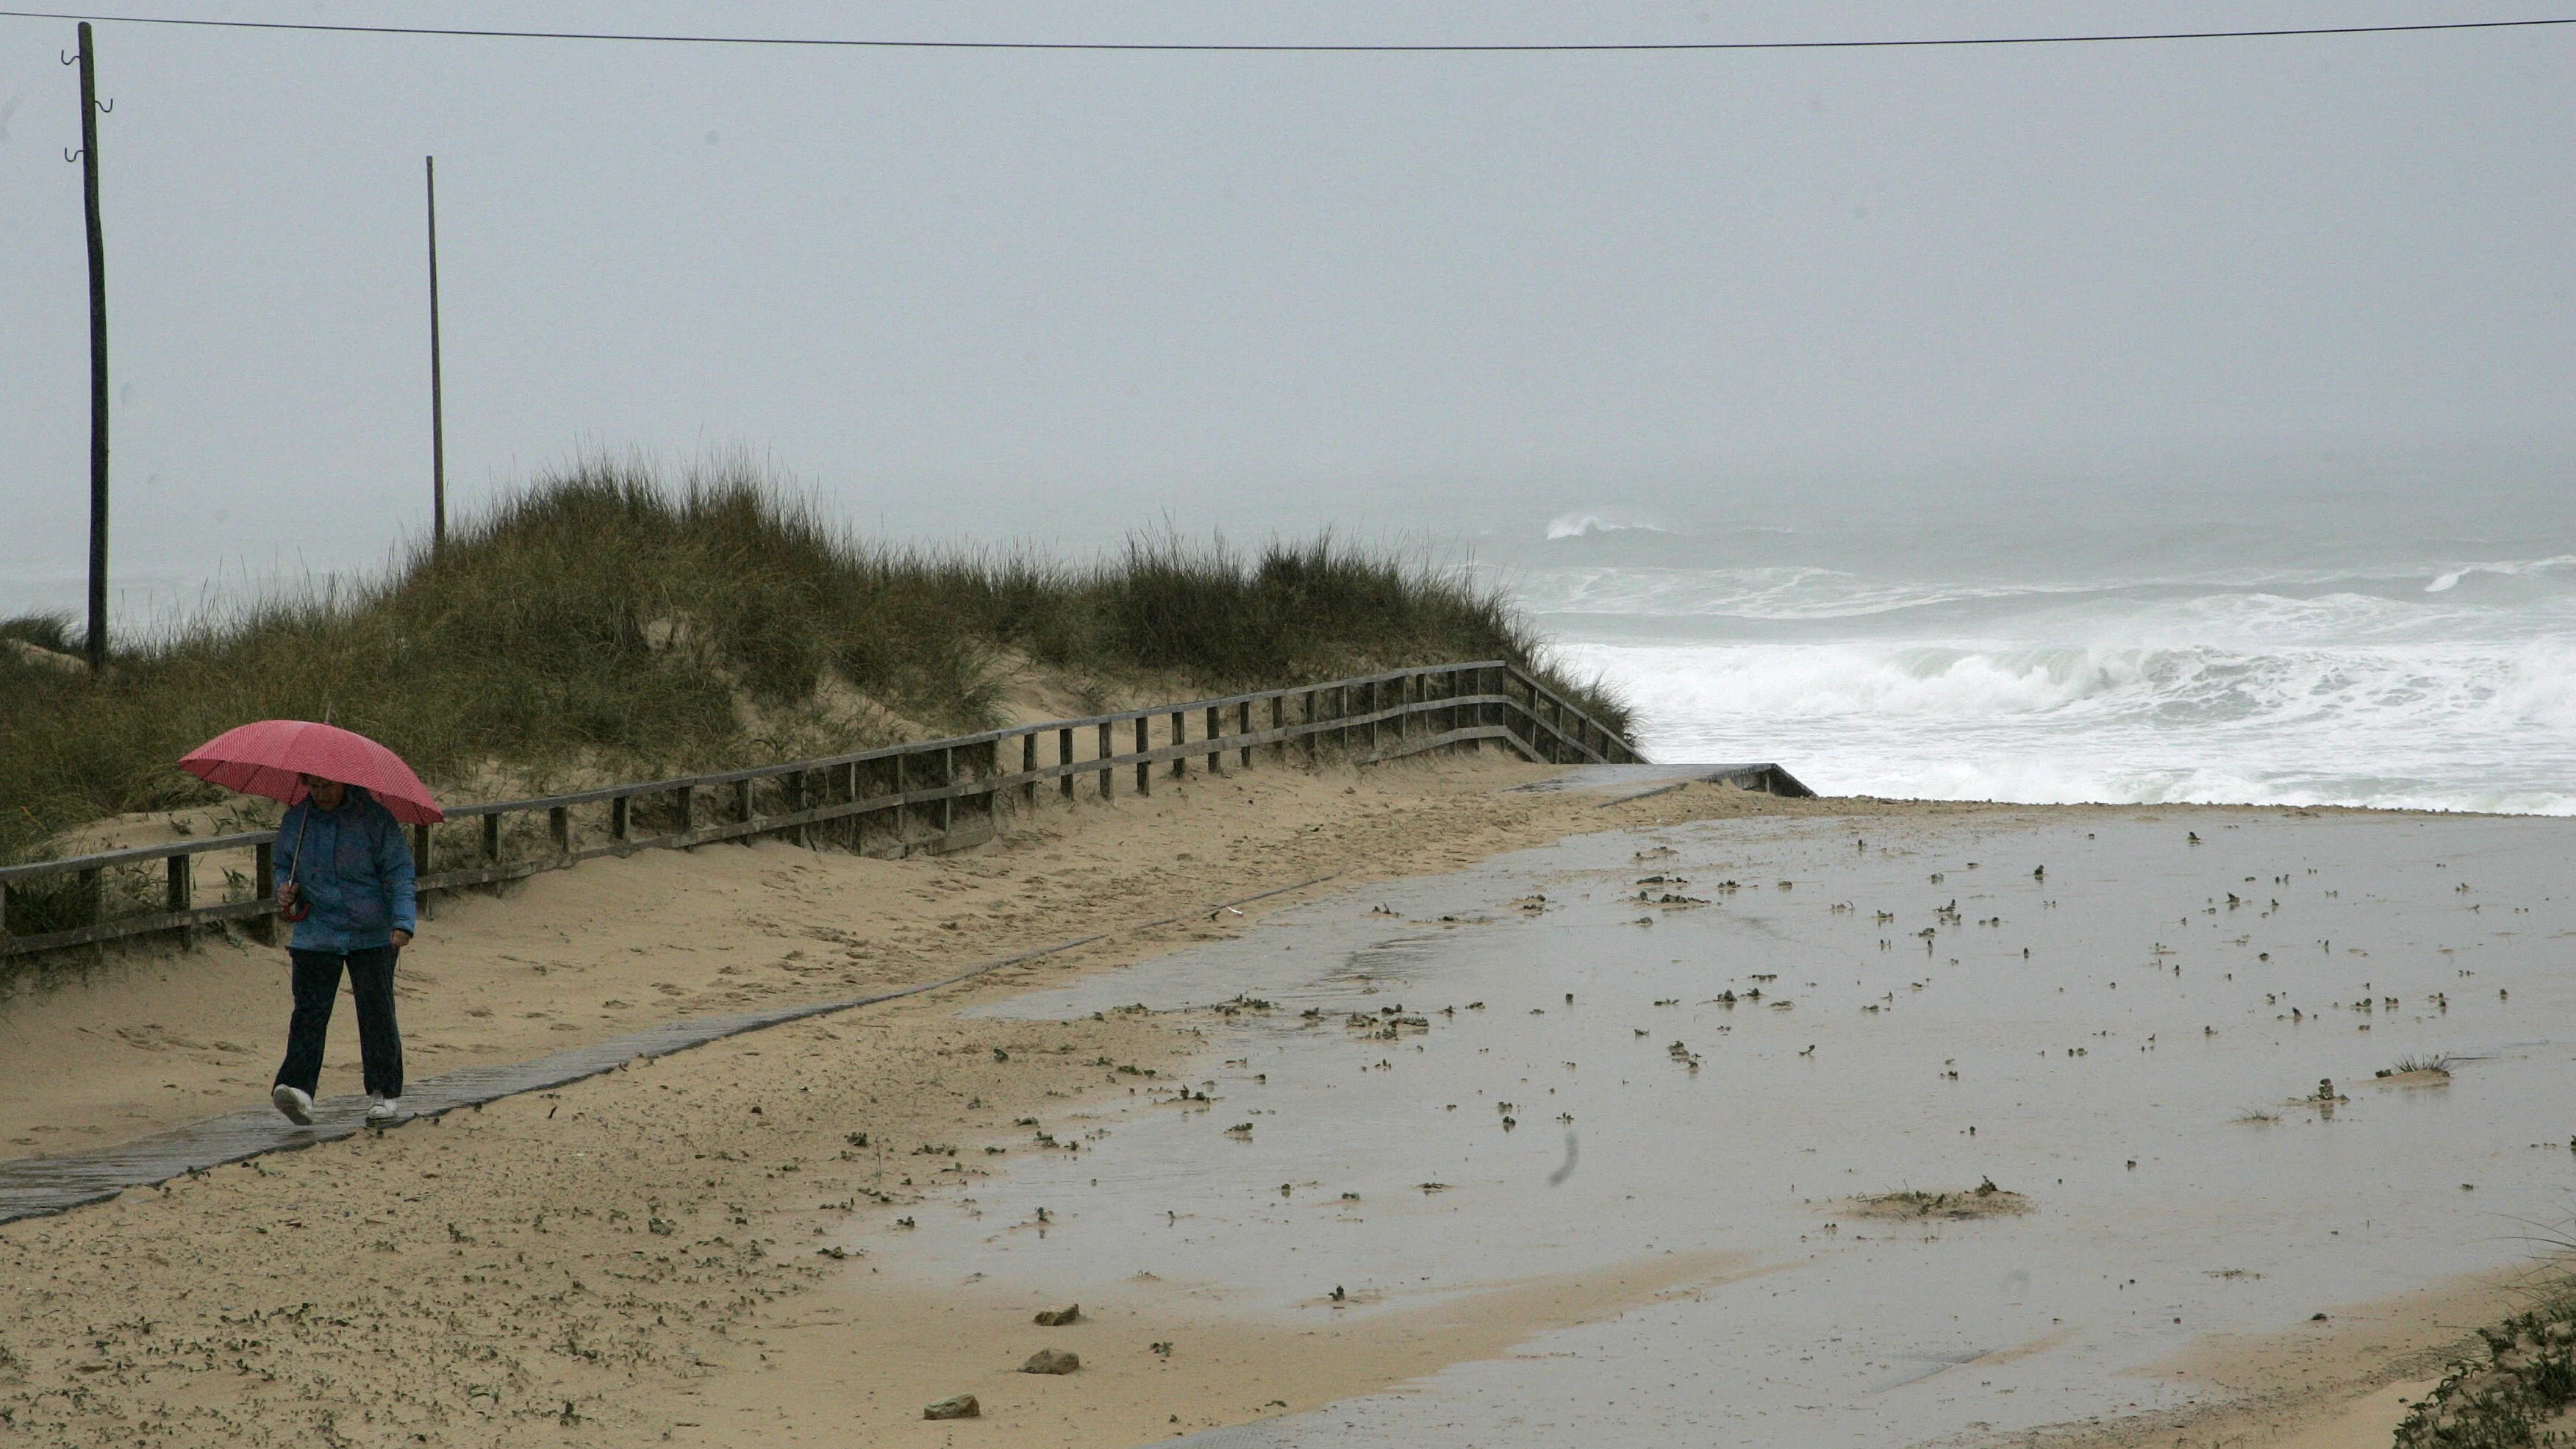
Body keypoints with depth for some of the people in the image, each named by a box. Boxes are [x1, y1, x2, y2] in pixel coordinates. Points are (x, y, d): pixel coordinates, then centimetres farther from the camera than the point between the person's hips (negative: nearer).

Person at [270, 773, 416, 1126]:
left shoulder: (374, 817, -6)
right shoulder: (295, 821, 5)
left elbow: (398, 872, -5)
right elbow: (284, 865, 20)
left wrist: (403, 922, -17)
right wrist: (285, 888, -3)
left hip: (373, 936, -2)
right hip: (316, 934, 2)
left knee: (376, 1011, 2)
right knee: (309, 1010, -10)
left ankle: (386, 1094, 13)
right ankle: (298, 1088, -20)